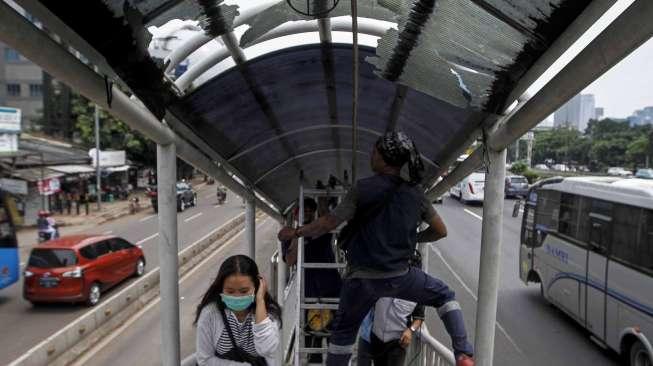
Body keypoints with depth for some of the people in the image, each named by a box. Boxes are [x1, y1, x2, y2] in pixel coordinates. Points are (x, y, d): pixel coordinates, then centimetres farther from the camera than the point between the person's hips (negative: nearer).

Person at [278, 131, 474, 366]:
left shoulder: (364, 188, -11)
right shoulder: (415, 194, -1)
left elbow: (328, 224, -11)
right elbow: (440, 231, 8)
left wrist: (295, 232, 3)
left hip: (362, 278, -1)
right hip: (399, 276, 2)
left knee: (343, 332, 19)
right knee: (444, 296, 25)